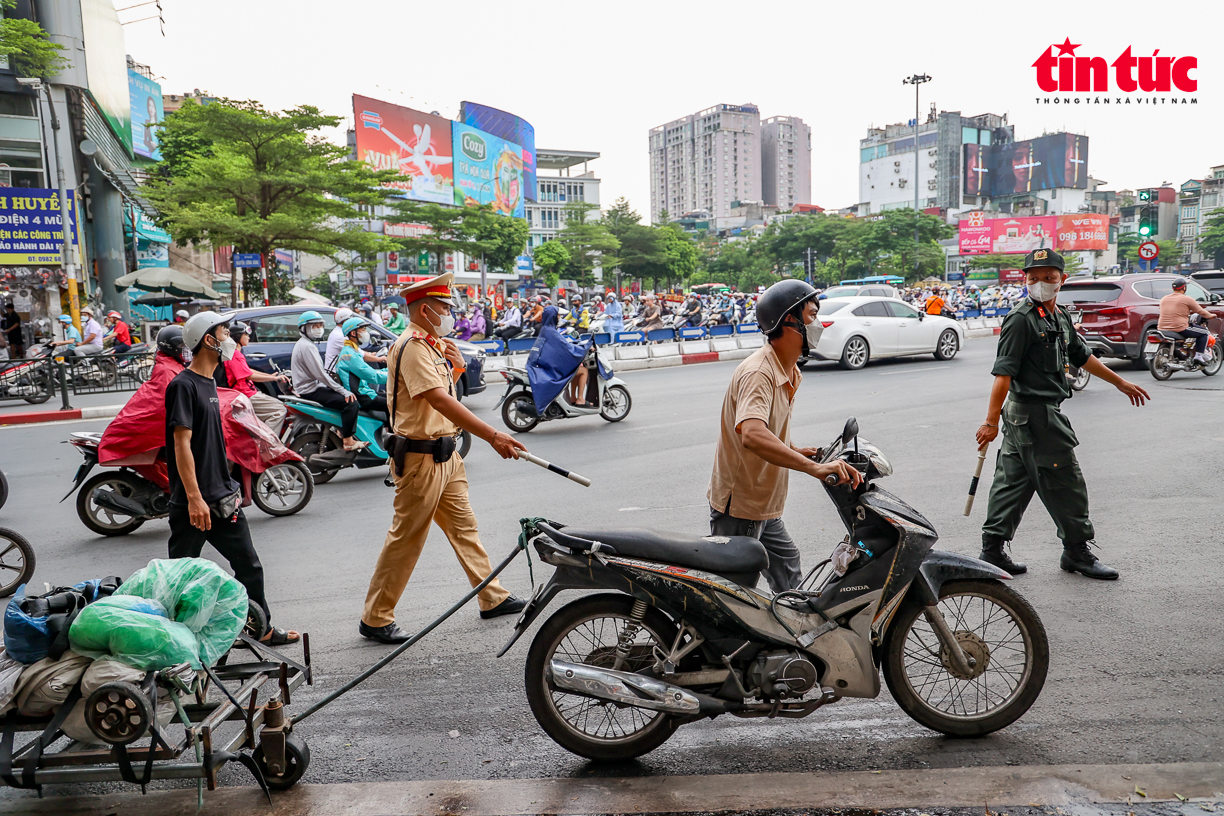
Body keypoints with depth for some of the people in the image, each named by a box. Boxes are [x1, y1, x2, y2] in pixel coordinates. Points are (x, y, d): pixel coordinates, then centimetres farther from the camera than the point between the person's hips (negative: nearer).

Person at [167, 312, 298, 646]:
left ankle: (261, 628, 20)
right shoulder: (183, 384, -14)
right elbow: (182, 444, -20)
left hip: (222, 498, 9)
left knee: (248, 564, 11)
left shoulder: (209, 383, 14)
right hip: (193, 503, -9)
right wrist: (194, 498, -23)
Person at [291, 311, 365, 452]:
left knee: (347, 395, 20)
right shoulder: (307, 346, -16)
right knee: (350, 402, -22)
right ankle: (348, 442, -22)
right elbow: (320, 374, -22)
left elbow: (320, 372, 21)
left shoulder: (304, 343, 19)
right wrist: (343, 391, -21)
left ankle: (342, 431, 22)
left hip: (312, 386, 11)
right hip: (310, 391, -11)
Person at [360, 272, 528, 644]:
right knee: (406, 539, -1)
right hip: (420, 456, -10)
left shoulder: (434, 345, 14)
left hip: (445, 455, 10)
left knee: (464, 526, 15)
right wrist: (492, 436, -34)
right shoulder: (412, 346, -17)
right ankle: (375, 619, 11)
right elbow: (439, 401, -29)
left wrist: (456, 367, 2)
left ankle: (493, 598, 26)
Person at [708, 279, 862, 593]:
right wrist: (813, 467, -50)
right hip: (738, 508, -10)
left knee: (787, 566, 24)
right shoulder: (758, 372, -26)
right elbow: (752, 435, -45)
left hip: (766, 508, 10)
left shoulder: (790, 372, 8)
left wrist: (795, 451, 12)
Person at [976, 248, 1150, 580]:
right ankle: (1078, 552, 16)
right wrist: (991, 421, -26)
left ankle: (993, 551, 17)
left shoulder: (1060, 317, 14)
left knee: (1012, 482, 11)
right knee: (1066, 485, 1)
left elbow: (1082, 356, 28)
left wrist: (1121, 383, 35)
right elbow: (1003, 372, -21)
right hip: (1035, 415, -9)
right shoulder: (1021, 319, -14)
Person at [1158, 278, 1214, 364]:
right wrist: (1210, 315, 24)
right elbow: (1201, 311, 3)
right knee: (1205, 332, 10)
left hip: (1162, 329, 7)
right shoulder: (1187, 299, -5)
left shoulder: (1163, 299, 12)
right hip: (1180, 329, -7)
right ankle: (1199, 355, 1)